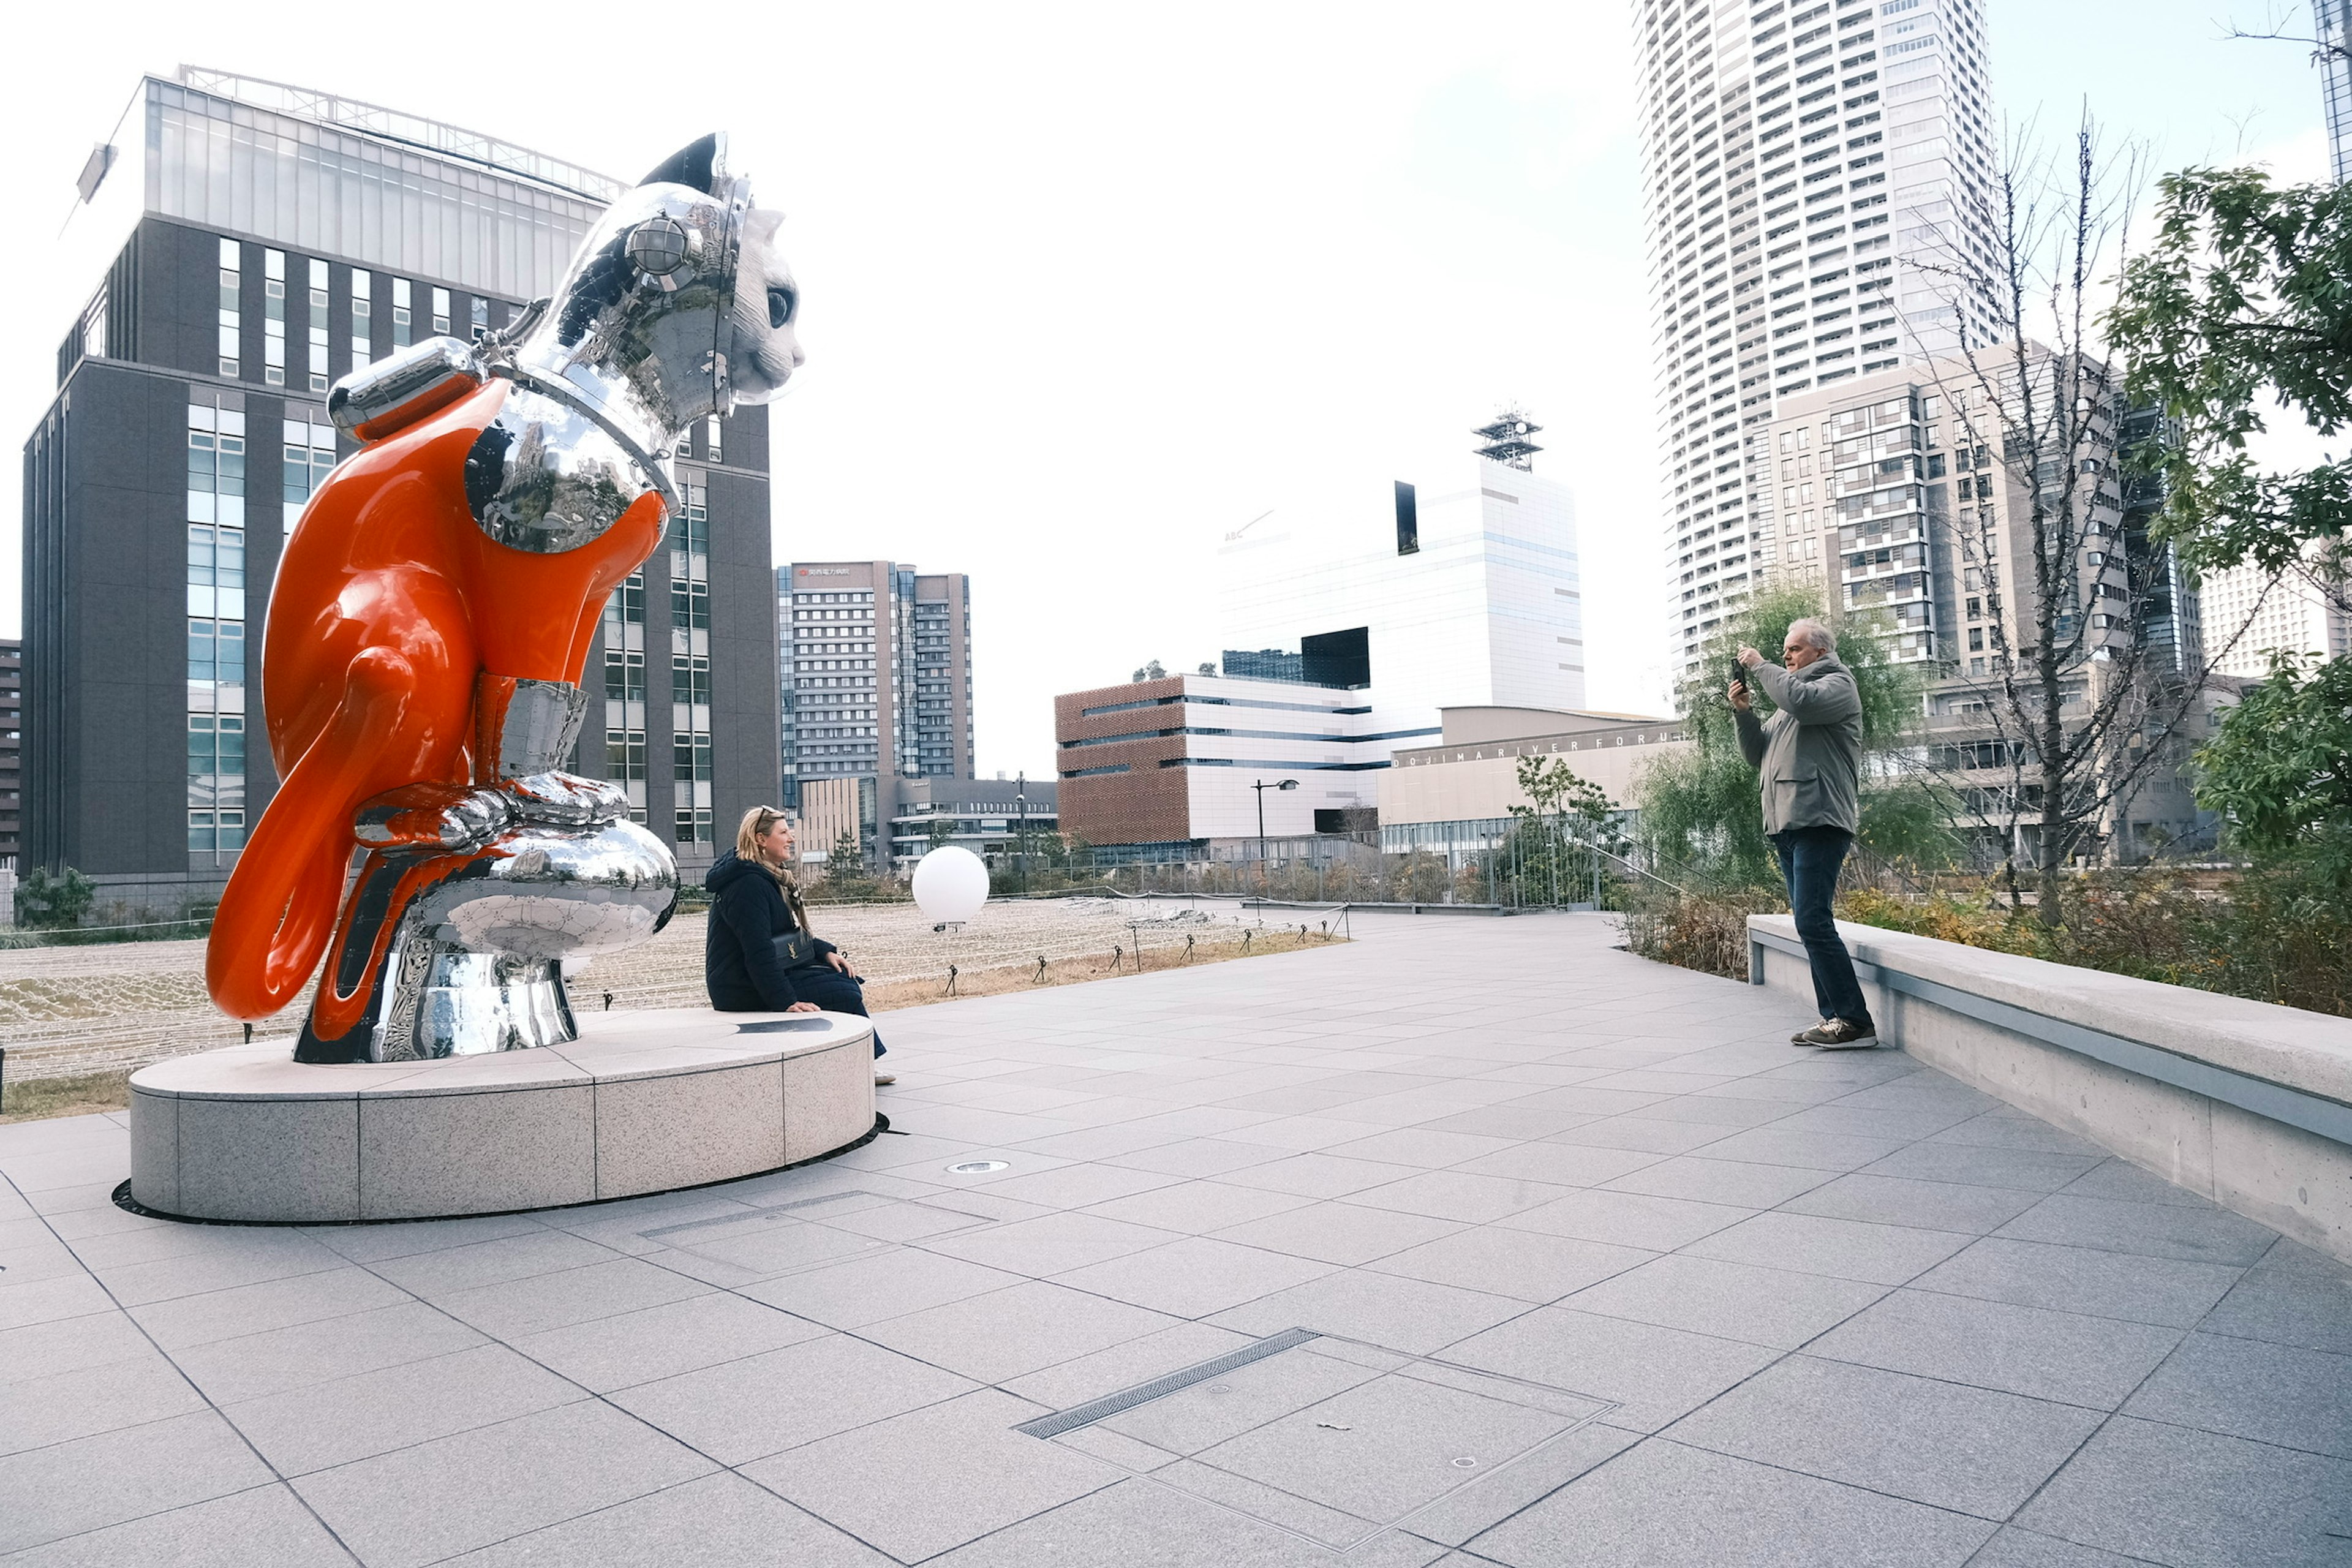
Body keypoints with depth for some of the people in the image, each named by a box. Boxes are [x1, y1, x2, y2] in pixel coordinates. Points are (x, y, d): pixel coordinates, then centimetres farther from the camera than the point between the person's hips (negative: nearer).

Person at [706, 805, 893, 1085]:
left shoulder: (770, 876, 15)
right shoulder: (748, 884, -19)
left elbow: (789, 935, 21)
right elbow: (759, 949, -26)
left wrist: (827, 952, 6)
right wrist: (786, 1002, -30)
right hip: (744, 987, -11)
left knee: (846, 977, 5)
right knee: (845, 994, -14)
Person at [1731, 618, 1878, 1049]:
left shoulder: (1837, 683, 3)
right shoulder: (1789, 699, 28)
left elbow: (1803, 700, -20)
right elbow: (1757, 755, 25)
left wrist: (1759, 667, -7)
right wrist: (1742, 712, 10)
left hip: (1819, 822, -9)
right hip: (1787, 825, 9)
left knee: (1813, 923, -16)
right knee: (1812, 925, 7)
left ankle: (1855, 1021, -13)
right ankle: (1833, 1017, 11)